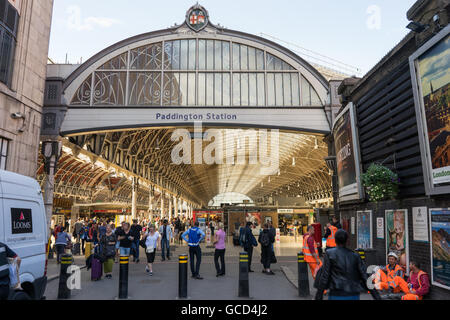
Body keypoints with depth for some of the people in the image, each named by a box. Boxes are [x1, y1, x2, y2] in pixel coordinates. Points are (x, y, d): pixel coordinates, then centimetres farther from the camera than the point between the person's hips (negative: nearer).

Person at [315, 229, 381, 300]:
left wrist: (318, 297, -3)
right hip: (354, 296, 4)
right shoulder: (355, 255, 4)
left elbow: (324, 276, -8)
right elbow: (365, 277, 1)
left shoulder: (329, 254, -5)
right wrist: (377, 297, 7)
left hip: (337, 295, -4)